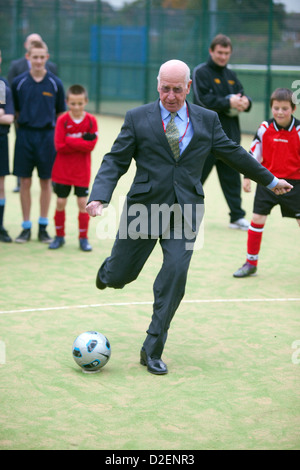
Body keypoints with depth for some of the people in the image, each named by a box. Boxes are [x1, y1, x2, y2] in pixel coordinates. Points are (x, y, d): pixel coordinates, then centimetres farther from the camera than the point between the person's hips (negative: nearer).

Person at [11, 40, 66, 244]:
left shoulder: (55, 83, 2)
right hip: (25, 136, 0)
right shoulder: (19, 82, 2)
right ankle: (26, 227, 13)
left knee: (46, 182, 6)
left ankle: (43, 227, 16)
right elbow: (15, 111, 11)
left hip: (47, 136, 0)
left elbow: (61, 113, 6)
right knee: (25, 182, 3)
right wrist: (22, 121, -2)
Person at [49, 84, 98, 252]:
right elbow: (59, 146, -13)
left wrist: (70, 141, -18)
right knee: (60, 203, 5)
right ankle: (59, 236, 19)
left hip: (82, 171, 0)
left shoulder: (91, 121, -4)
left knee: (83, 203, 0)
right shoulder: (62, 120, -5)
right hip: (62, 170, 0)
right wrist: (82, 142, -16)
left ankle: (84, 238, 11)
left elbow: (91, 146, -13)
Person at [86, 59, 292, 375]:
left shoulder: (207, 120, 8)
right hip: (144, 207, -1)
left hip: (184, 213, 1)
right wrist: (99, 196, -18)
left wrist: (269, 180, 28)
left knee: (175, 275, -10)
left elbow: (233, 153, 20)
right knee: (118, 278, 5)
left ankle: (152, 350, 2)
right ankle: (111, 266, 46)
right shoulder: (137, 119, 2)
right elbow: (115, 161, -2)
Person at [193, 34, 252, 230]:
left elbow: (242, 96, 12)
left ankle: (237, 217, 11)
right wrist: (228, 103, -24)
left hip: (230, 134, 6)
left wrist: (245, 102, -12)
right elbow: (203, 100, -16)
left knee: (231, 177, 7)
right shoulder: (201, 72, -4)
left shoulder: (231, 75, 15)